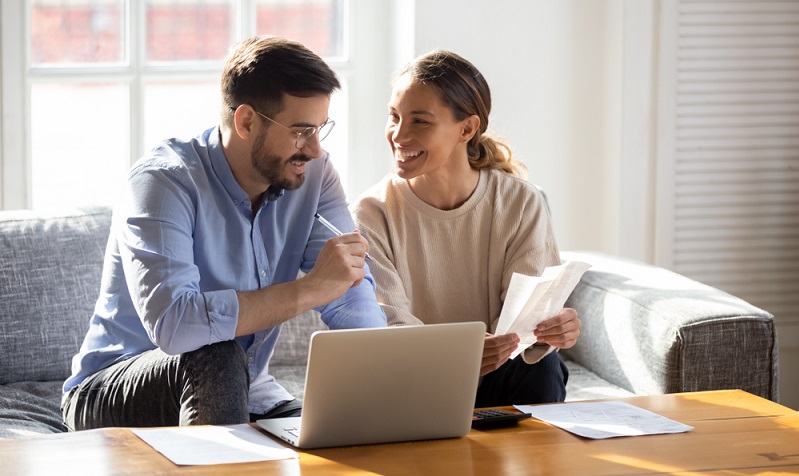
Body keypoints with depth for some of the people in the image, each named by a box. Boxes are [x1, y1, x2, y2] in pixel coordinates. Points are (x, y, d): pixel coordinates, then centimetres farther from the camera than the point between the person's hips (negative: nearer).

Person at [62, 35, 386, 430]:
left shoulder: (312, 173, -3)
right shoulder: (163, 180, -22)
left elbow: (353, 297, -11)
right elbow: (171, 323, -38)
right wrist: (310, 289, -36)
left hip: (241, 395, 5)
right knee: (216, 359, -35)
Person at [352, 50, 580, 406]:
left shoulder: (521, 204, -1)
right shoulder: (374, 213, -6)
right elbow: (388, 323, -17)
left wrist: (549, 330, -36)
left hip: (495, 384, 1)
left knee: (542, 368, -28)